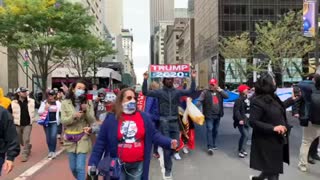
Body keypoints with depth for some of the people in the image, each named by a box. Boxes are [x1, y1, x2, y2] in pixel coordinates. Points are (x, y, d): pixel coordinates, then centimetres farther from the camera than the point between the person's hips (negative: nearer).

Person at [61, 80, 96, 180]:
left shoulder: (88, 103, 0)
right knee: (73, 167, 15)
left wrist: (86, 111, -18)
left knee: (80, 167, -6)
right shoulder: (65, 103, -1)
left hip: (83, 138, -2)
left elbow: (92, 121, -3)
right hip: (70, 139, 2)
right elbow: (63, 121, -6)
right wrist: (74, 116, -23)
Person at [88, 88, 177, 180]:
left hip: (138, 165, 2)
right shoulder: (111, 119, -7)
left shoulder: (144, 117, -1)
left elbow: (154, 135, 1)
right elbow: (101, 142, -3)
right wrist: (93, 162, -7)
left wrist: (169, 143, -14)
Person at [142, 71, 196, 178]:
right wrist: (145, 80, -19)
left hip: (174, 121, 3)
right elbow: (145, 92, -8)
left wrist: (193, 79, -9)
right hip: (164, 122, -2)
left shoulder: (177, 92, 5)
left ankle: (167, 158, 39)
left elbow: (191, 91, 1)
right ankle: (168, 169, 15)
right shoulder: (159, 92, -1)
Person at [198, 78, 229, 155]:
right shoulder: (205, 92, -4)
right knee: (209, 129, -12)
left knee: (215, 130, 15)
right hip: (209, 115, -5)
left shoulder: (219, 92, 9)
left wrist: (220, 90, -11)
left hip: (218, 115, 5)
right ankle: (210, 147, -12)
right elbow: (200, 100, -13)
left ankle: (213, 145, 30)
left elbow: (227, 96, -3)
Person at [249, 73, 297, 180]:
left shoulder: (272, 97, 5)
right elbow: (253, 122, -26)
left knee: (272, 168, 22)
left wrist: (292, 99, 26)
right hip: (268, 142, -9)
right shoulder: (258, 101, -23)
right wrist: (273, 128, -30)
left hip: (278, 140, 9)